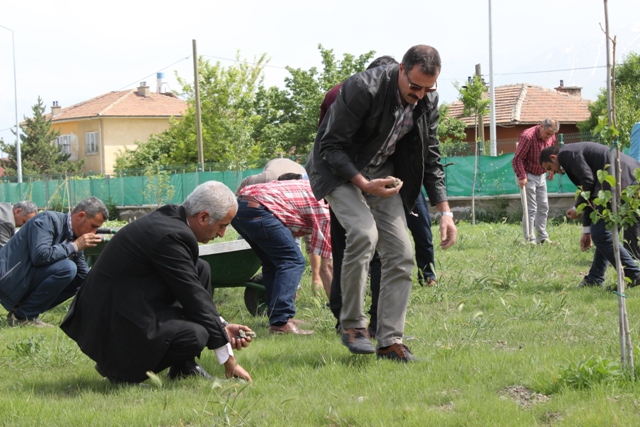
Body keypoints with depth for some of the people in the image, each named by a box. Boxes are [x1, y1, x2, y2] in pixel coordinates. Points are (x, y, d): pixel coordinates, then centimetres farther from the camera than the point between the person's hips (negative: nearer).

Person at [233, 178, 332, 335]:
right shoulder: (324, 209, 3)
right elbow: (326, 263, 2)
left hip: (238, 206, 10)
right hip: (258, 209, -10)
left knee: (272, 263, 20)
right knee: (293, 261, -7)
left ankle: (277, 318, 19)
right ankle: (281, 322, -16)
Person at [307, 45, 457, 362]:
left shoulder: (428, 100, -8)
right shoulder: (363, 89, -28)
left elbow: (430, 158, 4)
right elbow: (331, 146, -21)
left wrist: (445, 211, -3)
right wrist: (363, 184, -31)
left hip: (382, 173, 6)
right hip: (340, 170, -6)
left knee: (401, 254, -5)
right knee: (364, 234, -29)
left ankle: (390, 341, 2)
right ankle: (352, 324, -13)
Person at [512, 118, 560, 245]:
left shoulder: (551, 137, -1)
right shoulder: (528, 136, -25)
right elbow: (518, 159, -23)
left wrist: (552, 169, 9)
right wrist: (522, 177, -24)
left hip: (541, 176, 8)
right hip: (528, 176, -8)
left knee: (543, 207, 11)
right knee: (530, 209, -7)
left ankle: (543, 238, 18)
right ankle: (529, 239, -2)